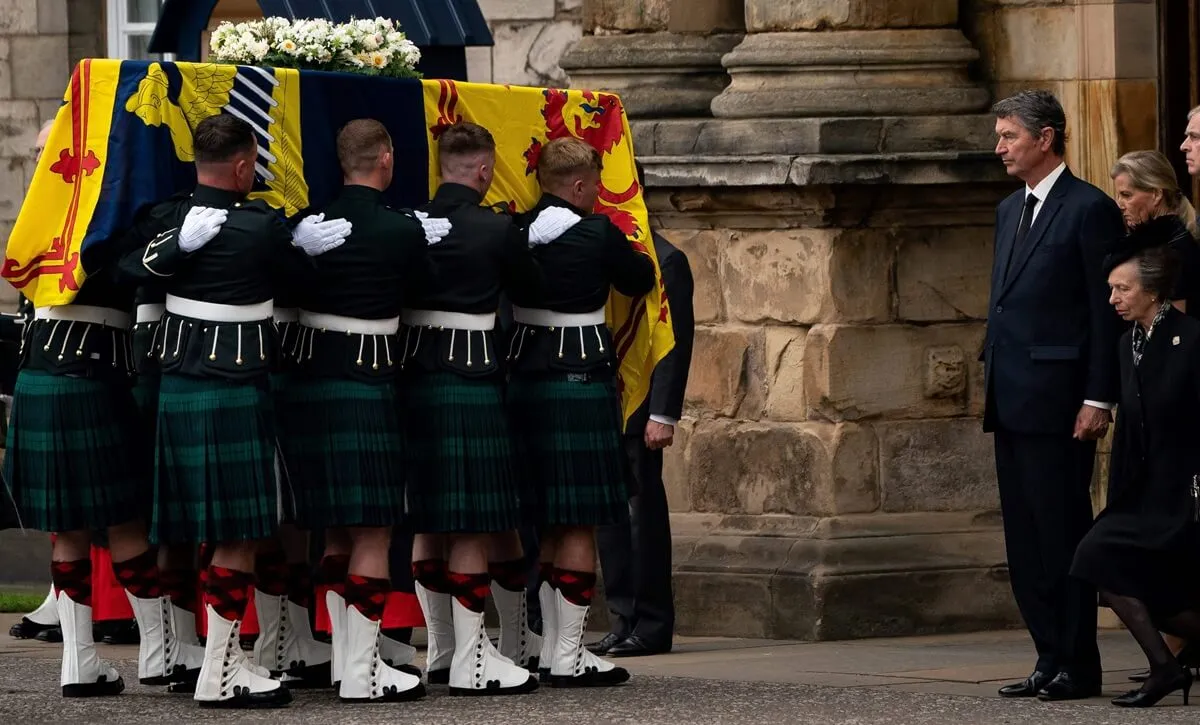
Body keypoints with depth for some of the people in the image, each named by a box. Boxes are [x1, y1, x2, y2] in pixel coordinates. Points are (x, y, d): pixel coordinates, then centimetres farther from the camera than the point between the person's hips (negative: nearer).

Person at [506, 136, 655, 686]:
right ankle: (568, 656, -2)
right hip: (581, 382, -6)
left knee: (544, 521, 15)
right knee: (580, 522, -2)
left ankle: (548, 646, 19)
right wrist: (629, 251, 24)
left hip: (525, 383, 6)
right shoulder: (598, 235, -10)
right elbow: (641, 280, 5)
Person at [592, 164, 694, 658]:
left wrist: (663, 414, -15)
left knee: (644, 515, -3)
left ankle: (651, 625, 1)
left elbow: (676, 341, -10)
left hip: (637, 413, -7)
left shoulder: (663, 260, -6)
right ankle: (622, 622, 13)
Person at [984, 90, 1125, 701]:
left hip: (1057, 398, -8)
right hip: (1011, 400, 9)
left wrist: (1098, 398, -15)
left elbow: (1108, 312, -10)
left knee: (1063, 532, -6)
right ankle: (1051, 659, 12)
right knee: (1024, 538, 8)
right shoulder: (1010, 211, 18)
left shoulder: (1090, 210, -7)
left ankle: (1077, 666, -1)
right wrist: (991, 383, 15)